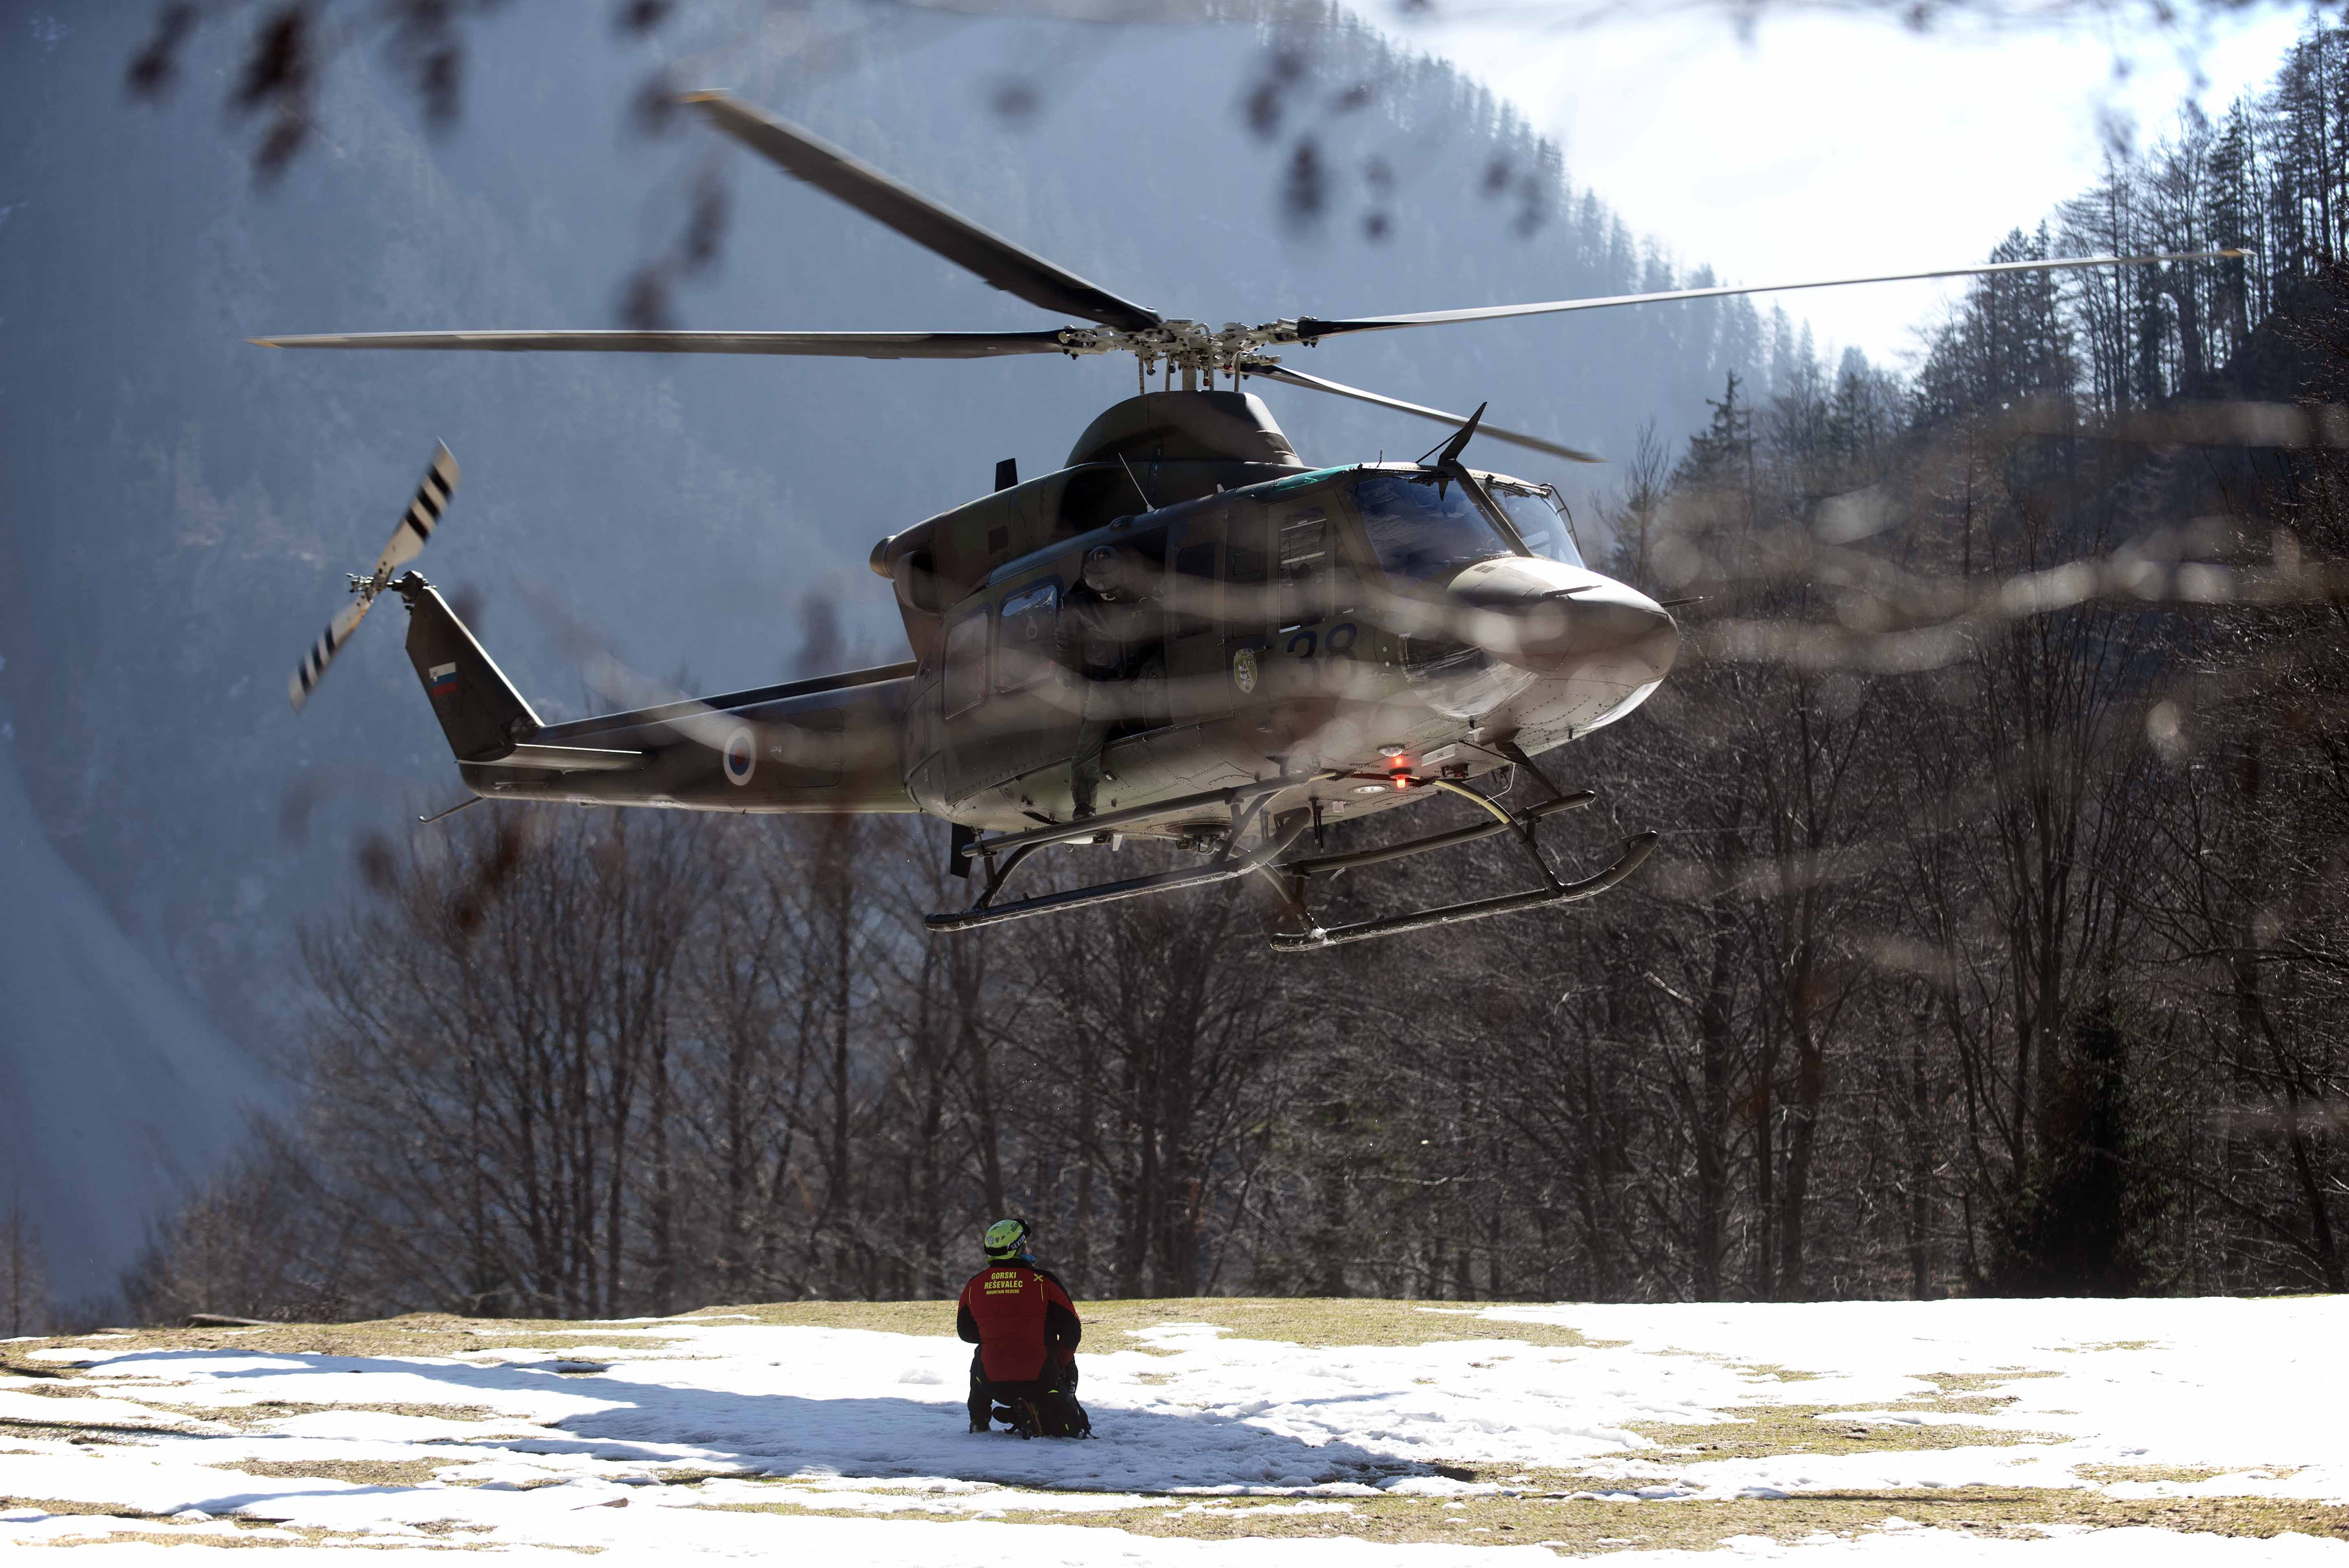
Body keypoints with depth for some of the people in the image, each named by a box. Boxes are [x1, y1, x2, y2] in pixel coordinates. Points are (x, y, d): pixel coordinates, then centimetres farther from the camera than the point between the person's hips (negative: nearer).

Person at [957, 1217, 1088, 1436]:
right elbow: (1072, 1331, -3)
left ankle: (979, 1421, 31)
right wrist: (1058, 1365, 15)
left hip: (993, 1383, 4)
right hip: (1039, 1383, -4)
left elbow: (965, 1332, 17)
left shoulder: (974, 1286, 3)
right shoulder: (1043, 1281, -7)